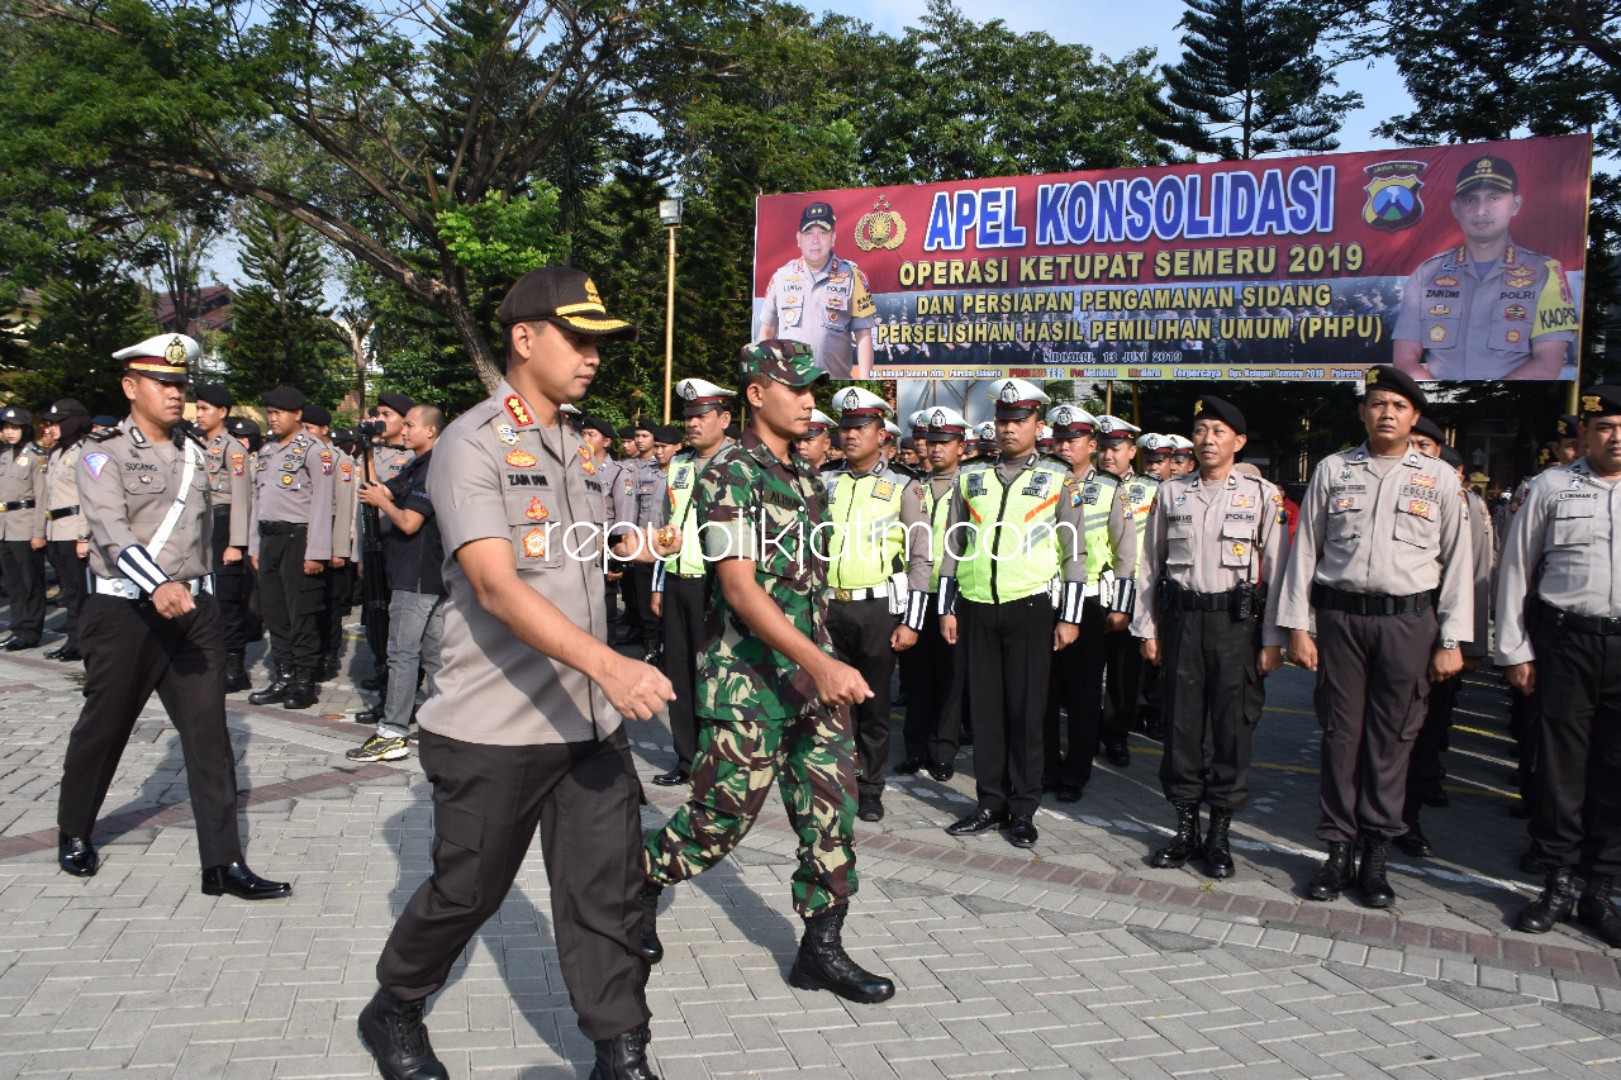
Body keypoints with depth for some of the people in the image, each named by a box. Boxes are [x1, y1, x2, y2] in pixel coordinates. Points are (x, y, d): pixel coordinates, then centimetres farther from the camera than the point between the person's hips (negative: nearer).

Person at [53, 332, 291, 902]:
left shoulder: (193, 454, 12)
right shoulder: (105, 453, -5)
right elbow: (111, 532, -20)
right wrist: (158, 587, -35)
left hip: (193, 610, 4)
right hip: (125, 612, -4)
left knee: (209, 734, -2)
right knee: (102, 729, 11)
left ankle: (224, 864, 0)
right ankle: (74, 834, 37)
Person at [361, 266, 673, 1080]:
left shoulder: (575, 451, 12)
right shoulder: (473, 444, -12)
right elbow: (496, 585, -25)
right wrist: (606, 662, -36)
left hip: (590, 723, 6)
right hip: (493, 729, -6)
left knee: (606, 894, 6)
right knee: (466, 891, 10)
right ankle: (393, 1011, 37)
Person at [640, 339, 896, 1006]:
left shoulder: (808, 478, 14)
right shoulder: (730, 474, -11)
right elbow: (739, 586, -21)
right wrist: (818, 662, -30)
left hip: (812, 677, 7)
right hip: (746, 683, -7)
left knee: (832, 808, 4)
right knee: (723, 815, 2)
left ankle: (822, 949, 16)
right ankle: (641, 881, 30)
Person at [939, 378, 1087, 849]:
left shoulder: (1058, 480, 3)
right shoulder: (970, 478, 10)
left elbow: (1074, 552, 3)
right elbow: (953, 546, 13)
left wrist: (1070, 617, -2)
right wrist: (947, 608, 9)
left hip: (1029, 606, -3)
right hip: (976, 607, 3)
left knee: (1026, 710, 2)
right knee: (984, 708, 7)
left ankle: (1023, 809, 13)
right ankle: (990, 802, 18)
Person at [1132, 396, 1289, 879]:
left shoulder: (1263, 495, 1)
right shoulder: (1171, 493, 8)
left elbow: (1277, 570, -1)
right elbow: (1151, 564, 11)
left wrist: (1273, 640, -5)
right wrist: (1147, 628, 8)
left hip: (1237, 620, -2)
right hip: (1181, 617, 2)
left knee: (1233, 725, 3)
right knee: (1181, 721, 6)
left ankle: (1219, 834, 16)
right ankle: (1185, 828, 19)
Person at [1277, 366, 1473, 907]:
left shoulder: (1439, 478, 6)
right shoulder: (1332, 470, 7)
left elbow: (1457, 561, 6)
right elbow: (1304, 549, 6)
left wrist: (1451, 640, 1)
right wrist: (1296, 627, 2)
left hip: (1408, 620, 0)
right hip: (1341, 617, 0)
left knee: (1391, 739, 4)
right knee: (1341, 734, 4)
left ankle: (1376, 854, 15)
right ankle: (1338, 849, 14)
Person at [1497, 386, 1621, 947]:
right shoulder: (1551, 487, 3)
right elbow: (1515, 569, 5)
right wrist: (1514, 649, 1)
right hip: (1566, 641, -1)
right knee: (1561, 764, 4)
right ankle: (1557, 884, 16)